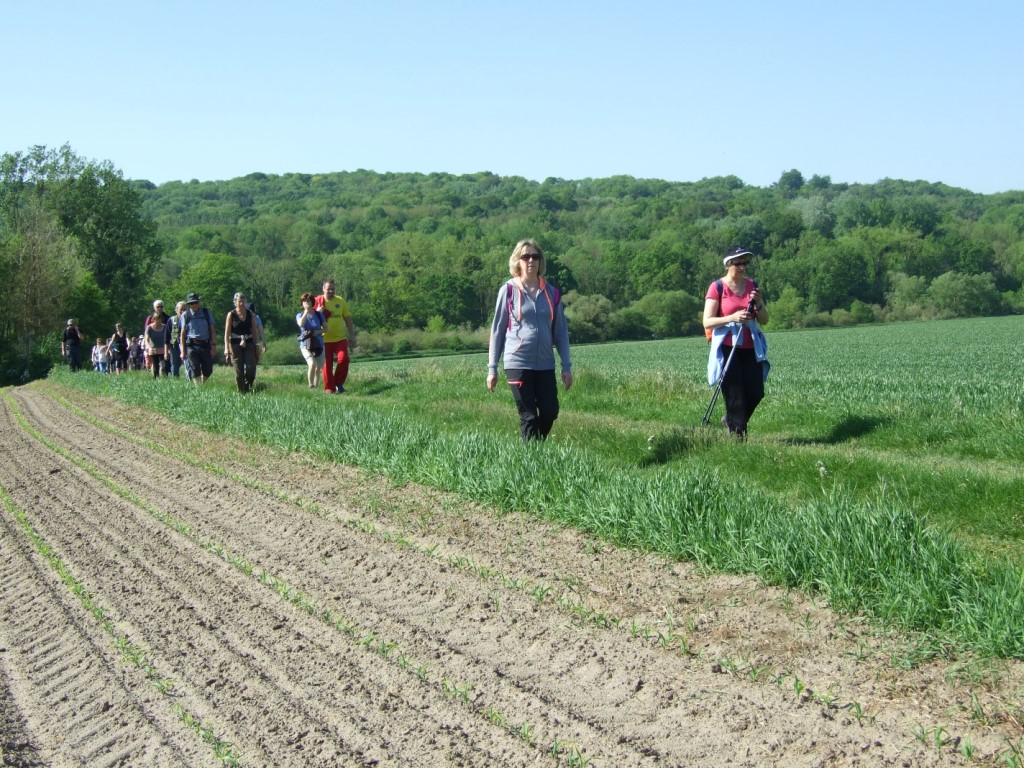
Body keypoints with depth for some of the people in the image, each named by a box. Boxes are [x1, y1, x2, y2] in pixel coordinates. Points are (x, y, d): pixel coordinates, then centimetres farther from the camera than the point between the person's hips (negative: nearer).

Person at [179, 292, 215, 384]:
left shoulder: (206, 313, 7)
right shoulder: (185, 315, 4)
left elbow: (211, 330, 8)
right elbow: (183, 333, 7)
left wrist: (212, 346, 1)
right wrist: (183, 351, 2)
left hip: (205, 345, 1)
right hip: (192, 345, -1)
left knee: (208, 371, 2)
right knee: (195, 371, -6)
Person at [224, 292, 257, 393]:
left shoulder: (250, 314, 7)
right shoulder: (231, 315, -1)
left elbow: (254, 330, 11)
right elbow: (227, 332, -4)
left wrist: (256, 345, 8)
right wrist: (226, 348, -11)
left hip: (248, 343, 2)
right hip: (235, 344, -2)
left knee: (251, 367, -12)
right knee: (238, 370, -1)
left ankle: (248, 386, 11)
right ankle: (241, 392, 8)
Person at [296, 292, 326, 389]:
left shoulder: (319, 314, 4)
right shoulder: (300, 315, 2)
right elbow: (301, 324, -20)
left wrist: (318, 332, -13)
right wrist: (306, 311, -13)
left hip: (318, 345, 2)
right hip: (305, 345, -2)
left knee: (318, 368, 5)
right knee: (312, 364, -24)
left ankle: (316, 387, 20)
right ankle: (310, 386, -14)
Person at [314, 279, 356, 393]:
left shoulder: (341, 301, 6)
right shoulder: (318, 301, 0)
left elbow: (348, 318, 11)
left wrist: (352, 335, 9)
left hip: (340, 338, 1)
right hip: (325, 339, -1)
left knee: (343, 359, -14)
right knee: (327, 364, 0)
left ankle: (339, 383, 6)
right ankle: (329, 388, 8)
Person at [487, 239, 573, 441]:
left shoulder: (551, 292, 7)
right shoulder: (508, 290, 0)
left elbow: (561, 332, 10)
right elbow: (497, 330, 4)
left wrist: (566, 366, 5)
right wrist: (492, 368, 2)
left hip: (545, 364, 3)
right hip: (518, 363, -3)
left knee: (550, 412, 0)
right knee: (528, 416, -3)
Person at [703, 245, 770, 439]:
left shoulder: (752, 286, 10)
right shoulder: (717, 288, -5)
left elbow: (764, 320, 11)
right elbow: (707, 322, -10)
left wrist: (758, 303, -9)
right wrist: (732, 317, -24)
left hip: (750, 348, 5)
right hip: (727, 348, -5)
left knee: (756, 392, 2)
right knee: (735, 395, -6)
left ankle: (731, 420, 27)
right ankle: (738, 433, 2)